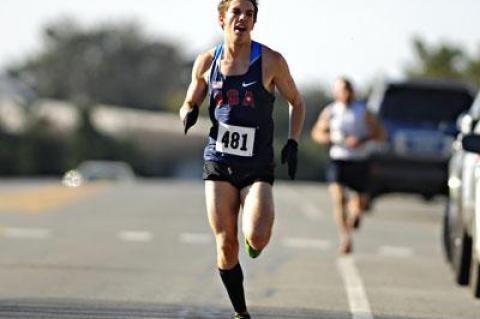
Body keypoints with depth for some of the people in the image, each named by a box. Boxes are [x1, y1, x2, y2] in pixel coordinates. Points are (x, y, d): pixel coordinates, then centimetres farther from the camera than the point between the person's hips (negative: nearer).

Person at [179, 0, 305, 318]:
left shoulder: (271, 61, -4)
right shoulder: (206, 62, 3)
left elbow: (297, 102, 9)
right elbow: (190, 104, 16)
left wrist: (293, 142, -3)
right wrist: (189, 114, -7)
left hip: (258, 167, -2)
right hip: (219, 163, 2)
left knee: (257, 237, -23)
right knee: (226, 246, -2)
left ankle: (254, 244, 16)